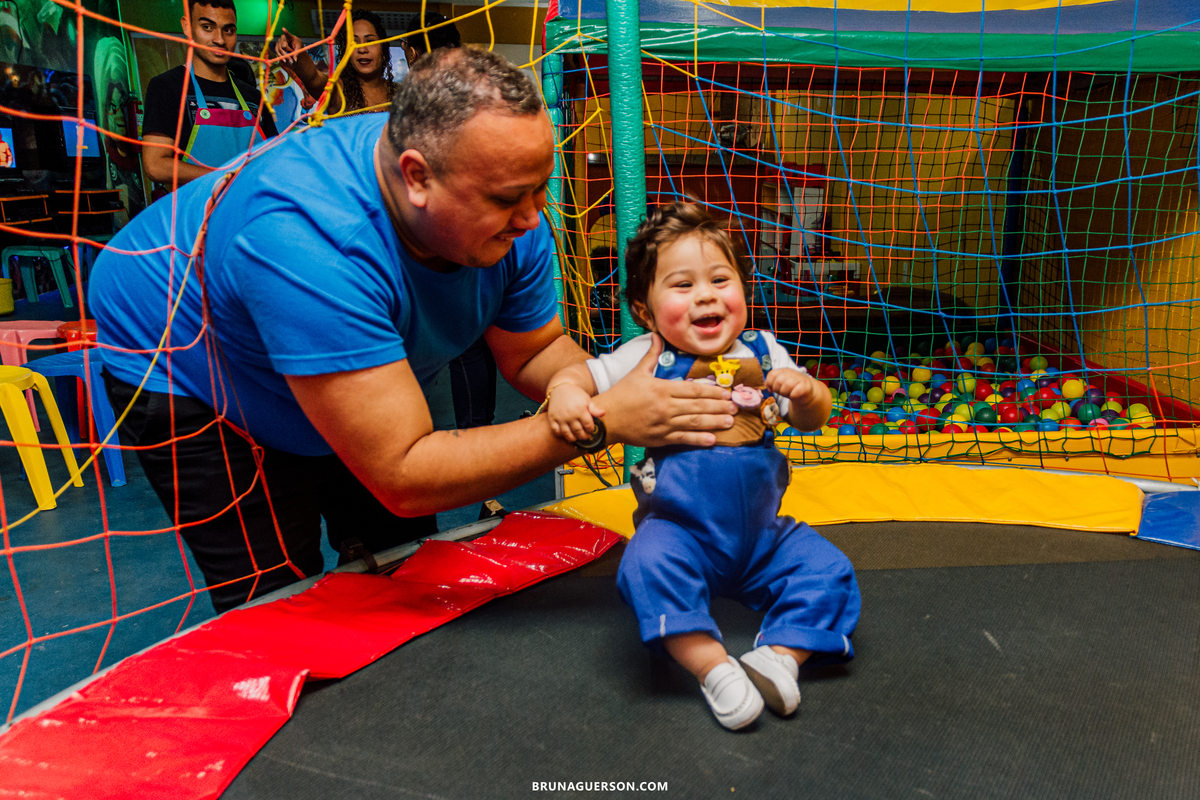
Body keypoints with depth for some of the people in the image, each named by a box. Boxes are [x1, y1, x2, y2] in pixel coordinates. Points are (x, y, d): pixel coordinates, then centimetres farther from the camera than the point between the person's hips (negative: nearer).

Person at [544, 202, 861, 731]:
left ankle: (780, 657, -11)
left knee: (828, 569, -12)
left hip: (762, 533, 4)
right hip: (681, 526, -3)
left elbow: (812, 419, 8)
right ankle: (712, 668, -26)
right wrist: (565, 393, -25)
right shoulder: (646, 359, -3)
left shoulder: (761, 351, 5)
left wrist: (807, 391, -16)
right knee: (650, 564, -33)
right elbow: (578, 375, 0)